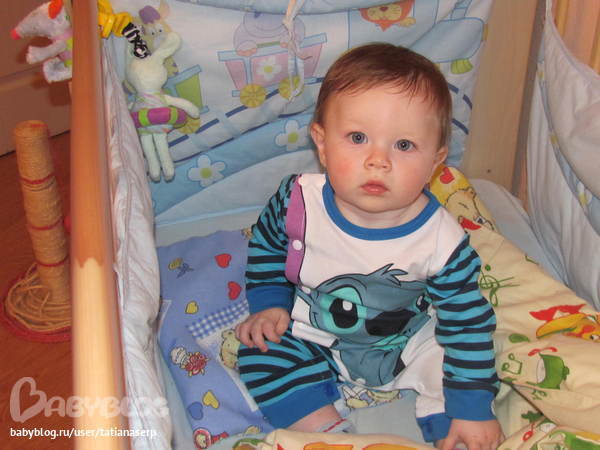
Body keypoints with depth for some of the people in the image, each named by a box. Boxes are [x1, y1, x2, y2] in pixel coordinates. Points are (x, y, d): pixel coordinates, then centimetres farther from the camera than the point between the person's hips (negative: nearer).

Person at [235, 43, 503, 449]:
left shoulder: (443, 242, -28)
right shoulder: (298, 201, -24)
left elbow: (468, 323, -16)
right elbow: (266, 246, 0)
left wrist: (473, 408, -15)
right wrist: (270, 305, -7)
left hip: (409, 344, -1)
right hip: (314, 337, 1)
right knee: (261, 354, -17)